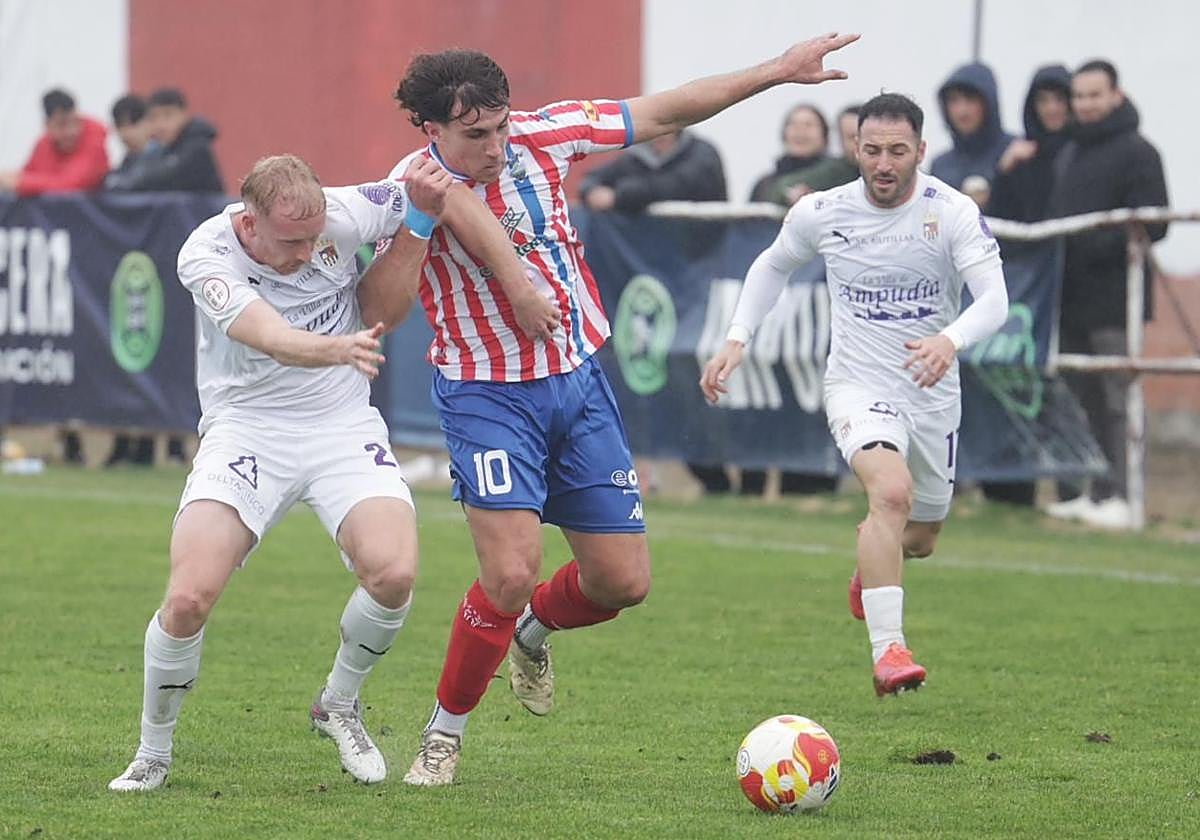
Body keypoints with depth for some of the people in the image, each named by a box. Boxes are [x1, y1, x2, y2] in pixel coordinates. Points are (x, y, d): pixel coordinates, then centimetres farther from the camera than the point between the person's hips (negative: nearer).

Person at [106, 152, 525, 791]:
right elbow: (272, 339, -36)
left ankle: (338, 704, 9)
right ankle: (152, 753, 5)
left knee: (393, 574, -22)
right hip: (246, 426, -2)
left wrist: (422, 215, -16)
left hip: (343, 426, 2)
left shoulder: (340, 214, -11)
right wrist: (336, 348, -55)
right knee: (189, 596, -20)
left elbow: (440, 185, 7)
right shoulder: (206, 256, -19)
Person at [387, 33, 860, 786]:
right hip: (486, 394, -4)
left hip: (577, 382, 4)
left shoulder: (542, 136, -7)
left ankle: (531, 630, 38)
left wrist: (777, 72, 1)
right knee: (510, 574, -20)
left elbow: (662, 114, 3)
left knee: (624, 581, 3)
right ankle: (445, 735, 2)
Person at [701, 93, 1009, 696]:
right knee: (892, 493, -32)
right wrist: (737, 341, 4)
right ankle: (888, 651, -36)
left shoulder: (953, 212, -13)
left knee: (920, 539, 18)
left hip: (933, 393, 2)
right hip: (858, 384, -2)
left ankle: (868, 567, 57)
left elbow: (994, 300, -23)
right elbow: (772, 266, 14)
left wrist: (951, 341, -43)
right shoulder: (820, 214, -7)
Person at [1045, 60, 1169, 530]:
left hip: (1114, 300, -8)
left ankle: (1115, 495, -9)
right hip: (1070, 298, 8)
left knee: (1116, 400, -8)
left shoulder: (1136, 153, -5)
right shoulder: (1068, 155, 20)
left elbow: (1151, 225, -12)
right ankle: (1078, 492, 12)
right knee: (1079, 400, 9)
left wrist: (1098, 245, -21)